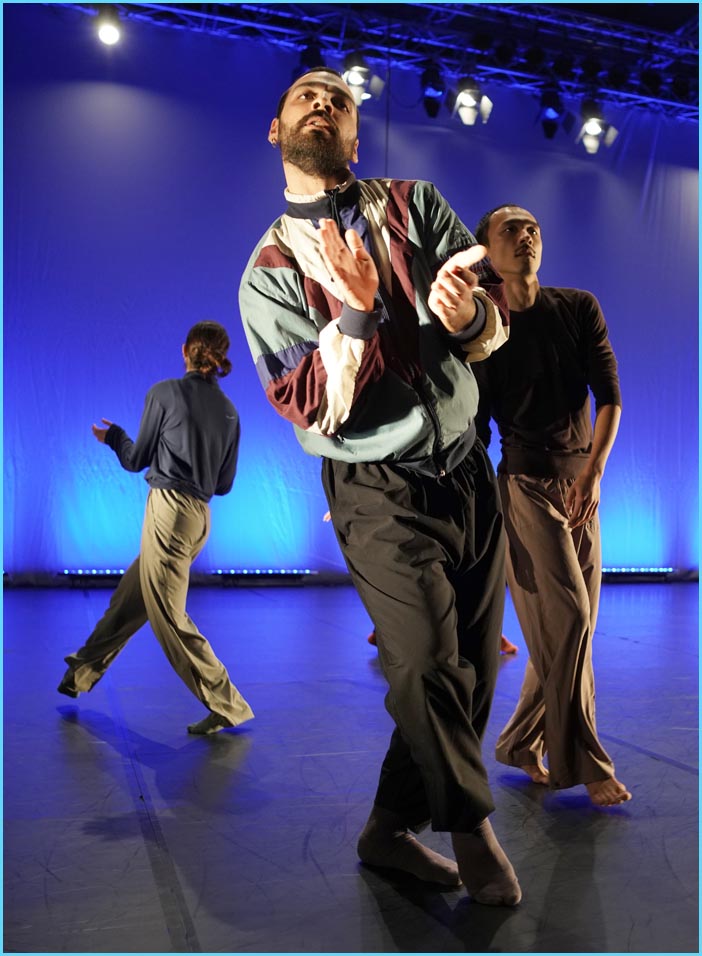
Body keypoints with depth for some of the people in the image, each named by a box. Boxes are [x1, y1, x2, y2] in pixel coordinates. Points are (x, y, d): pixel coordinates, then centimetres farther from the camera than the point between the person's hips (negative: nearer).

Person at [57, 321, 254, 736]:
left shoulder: (165, 392, -6)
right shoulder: (229, 412, 9)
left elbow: (137, 459, 2)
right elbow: (224, 483, 12)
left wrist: (112, 435, 22)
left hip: (169, 508, -7)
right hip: (200, 516, 7)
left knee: (169, 616, 0)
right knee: (128, 597, 20)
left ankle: (228, 707, 3)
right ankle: (81, 673, 36)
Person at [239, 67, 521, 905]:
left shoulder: (414, 205, 7)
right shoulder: (270, 271, 0)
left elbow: (495, 319, -3)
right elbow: (311, 408, -11)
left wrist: (470, 312, -26)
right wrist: (359, 311, -24)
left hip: (468, 472, 4)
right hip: (381, 492, -4)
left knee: (471, 671, 8)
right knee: (429, 665, -15)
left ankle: (390, 828, 28)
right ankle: (471, 827, 16)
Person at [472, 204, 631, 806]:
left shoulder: (580, 308, 7)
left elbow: (609, 395, -1)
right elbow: (474, 429, -1)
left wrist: (594, 469, -16)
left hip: (581, 482, 4)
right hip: (525, 481, -4)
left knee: (568, 626, 6)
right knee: (568, 617, -12)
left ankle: (521, 745, 22)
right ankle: (582, 763, 0)